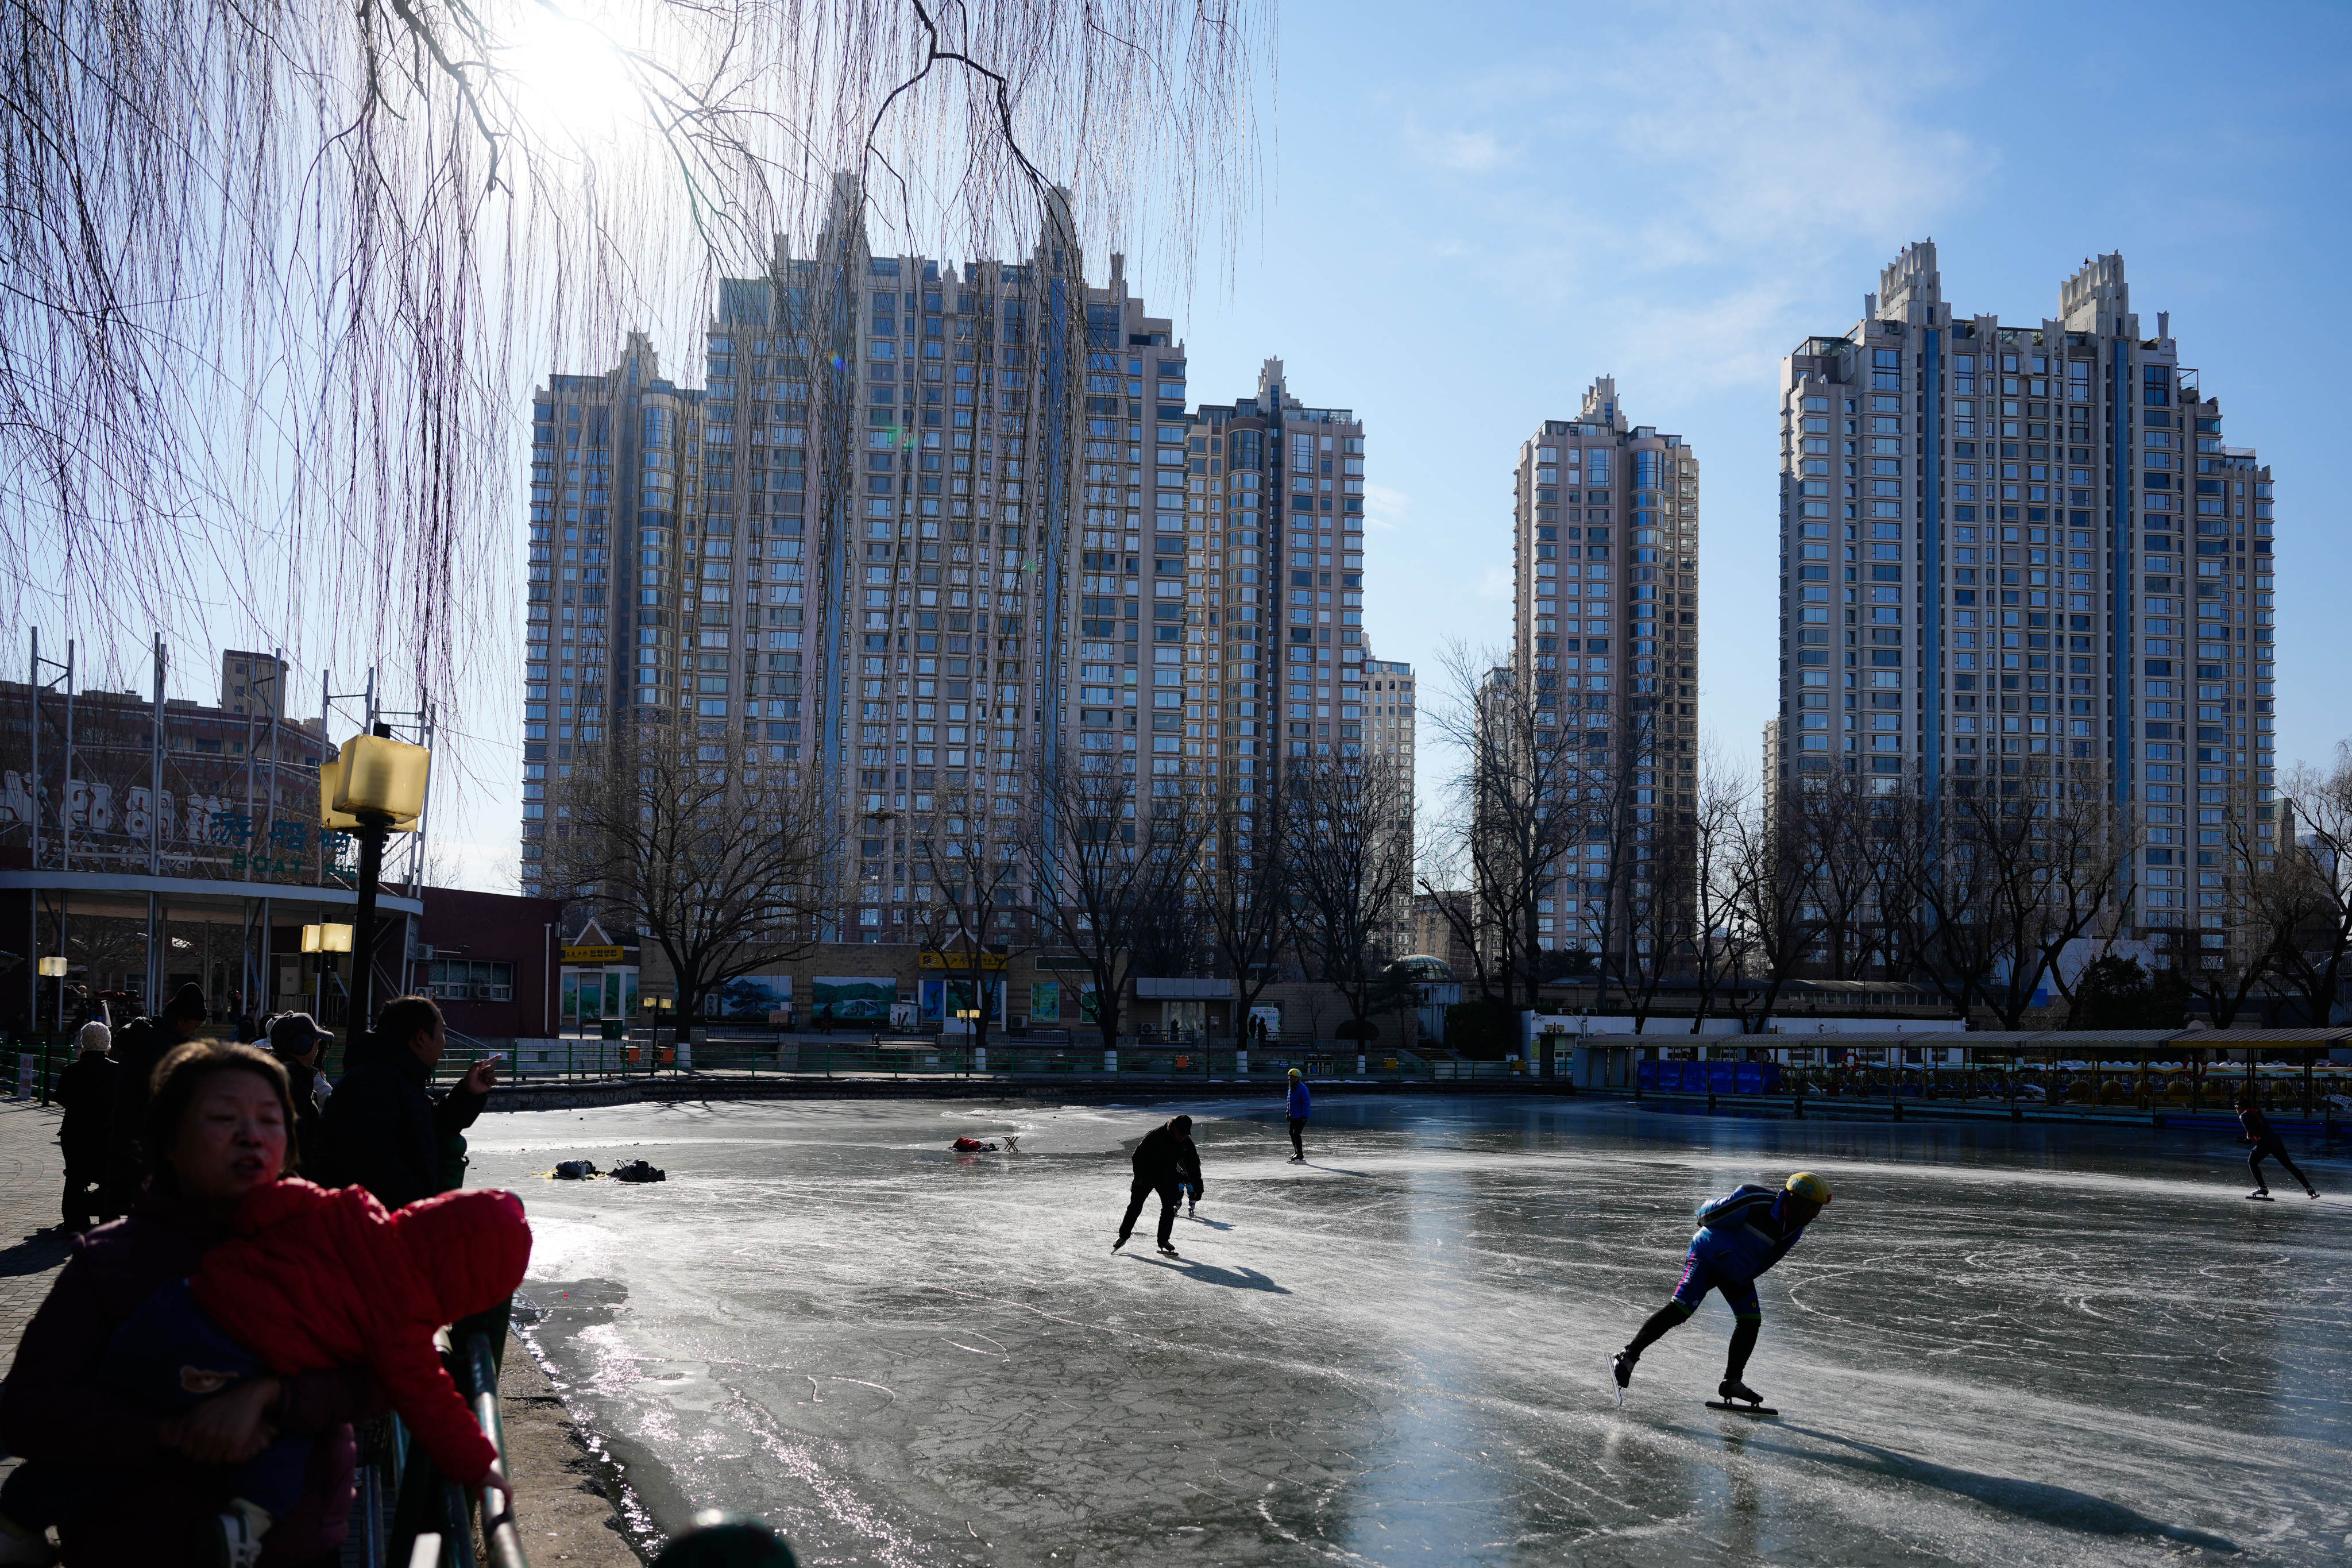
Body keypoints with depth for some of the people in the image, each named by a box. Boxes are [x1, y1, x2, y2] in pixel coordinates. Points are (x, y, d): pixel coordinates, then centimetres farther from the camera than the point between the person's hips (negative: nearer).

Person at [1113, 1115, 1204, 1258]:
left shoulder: (1186, 1143, -9)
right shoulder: (1156, 1135, -24)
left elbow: (1193, 1166, 2)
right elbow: (1139, 1155, -20)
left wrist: (1197, 1187, 2)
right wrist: (1139, 1178, -23)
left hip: (1168, 1178, 4)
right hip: (1147, 1175, -4)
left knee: (1169, 1208, -4)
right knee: (1135, 1206, -1)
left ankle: (1163, 1240, 8)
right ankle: (1123, 1236, 12)